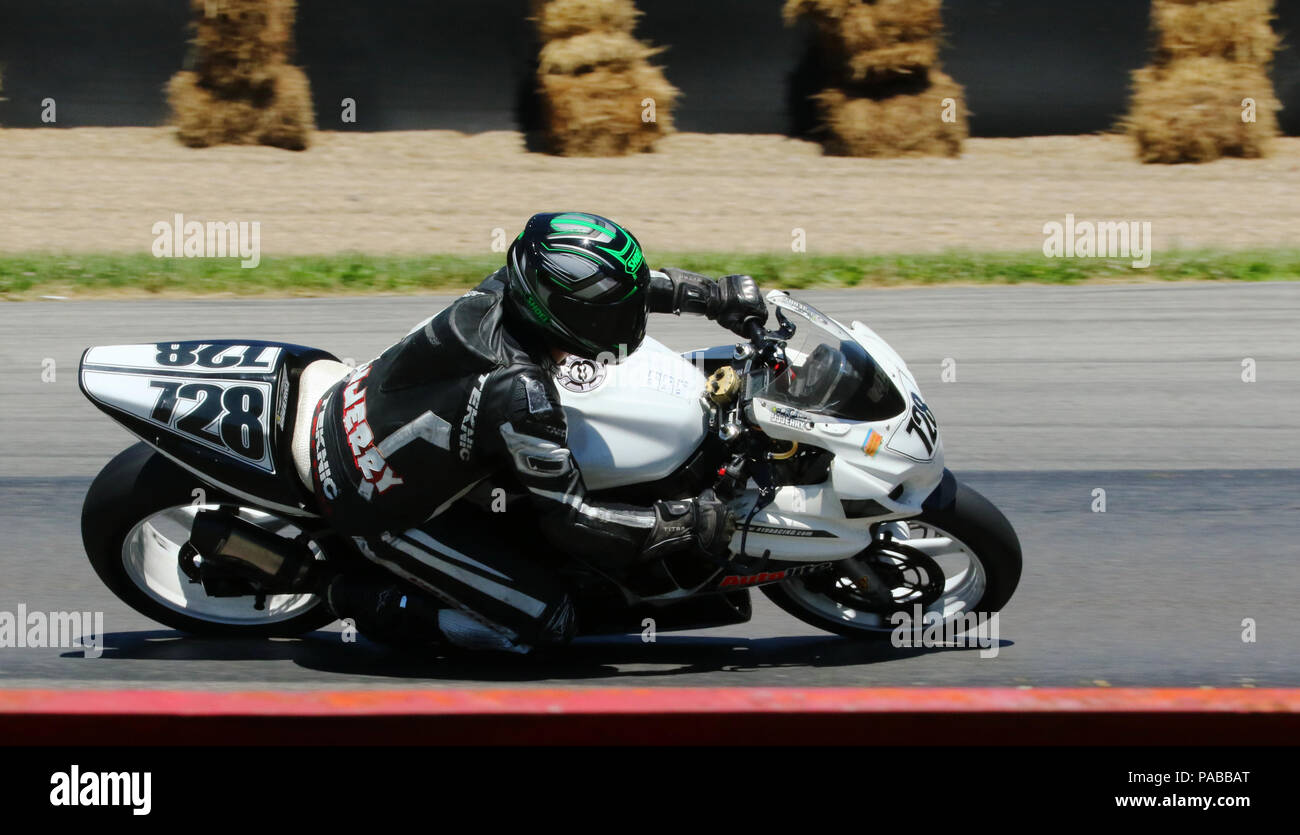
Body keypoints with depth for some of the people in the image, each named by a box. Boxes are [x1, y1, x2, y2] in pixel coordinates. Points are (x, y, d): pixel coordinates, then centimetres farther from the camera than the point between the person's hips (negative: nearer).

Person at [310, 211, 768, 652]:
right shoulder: (521, 393, -33)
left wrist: (715, 295, 8)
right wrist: (687, 523, -17)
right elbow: (568, 519, -22)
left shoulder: (503, 289, -13)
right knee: (547, 620, -5)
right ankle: (376, 602, 2)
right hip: (379, 513, -8)